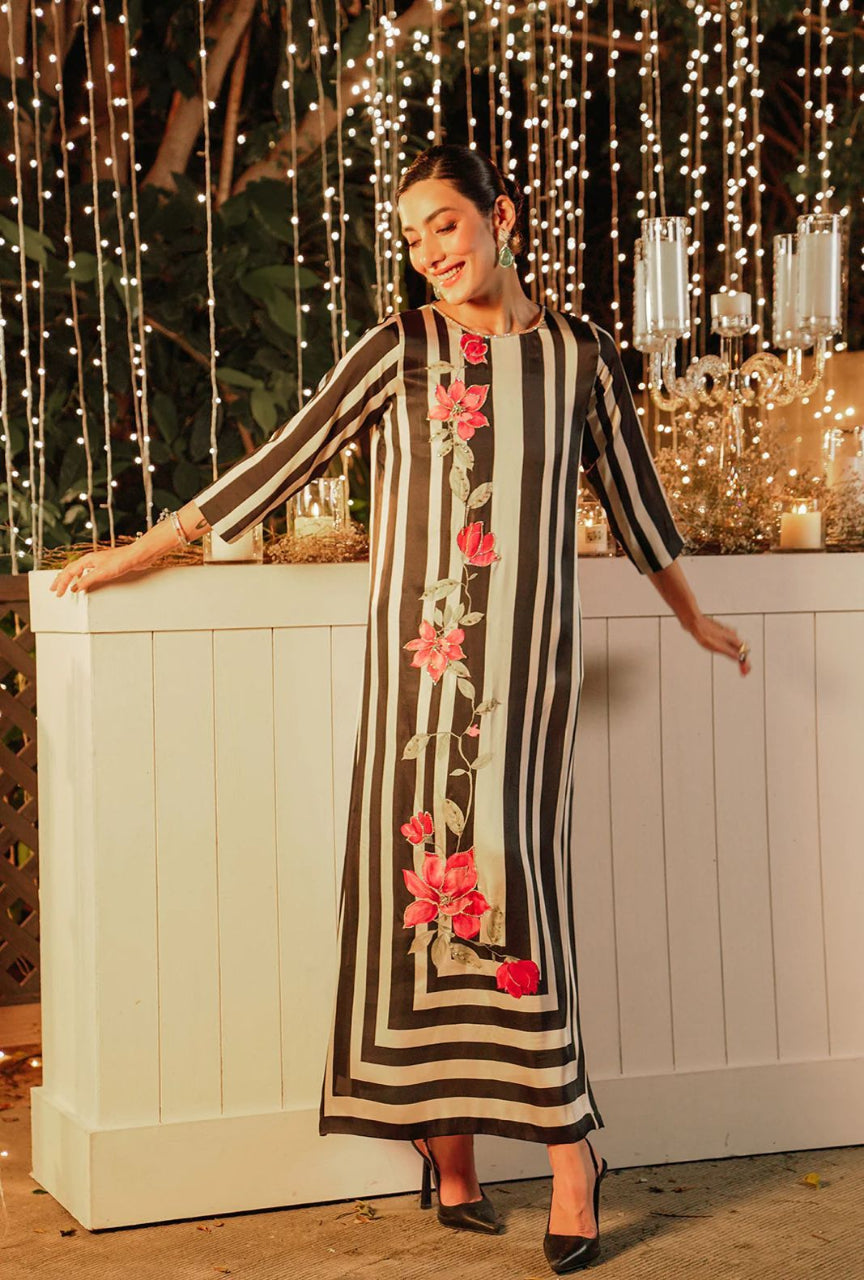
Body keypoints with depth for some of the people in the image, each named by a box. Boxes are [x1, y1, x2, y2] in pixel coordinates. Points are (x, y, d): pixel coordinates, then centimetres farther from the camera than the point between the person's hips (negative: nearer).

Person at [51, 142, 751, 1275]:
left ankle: (567, 1148, -1)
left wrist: (691, 615, 35)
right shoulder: (398, 350, 6)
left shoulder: (577, 355, 10)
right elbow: (284, 461, 8)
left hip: (530, 653, 0)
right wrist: (141, 551, 7)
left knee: (511, 868, -10)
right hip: (419, 656, 0)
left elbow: (630, 491, 24)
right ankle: (447, 1150, 5)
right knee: (421, 868, -3)